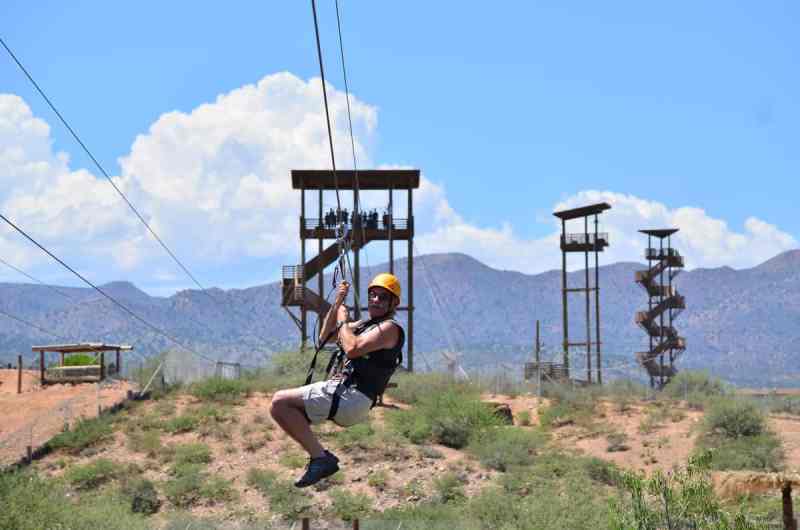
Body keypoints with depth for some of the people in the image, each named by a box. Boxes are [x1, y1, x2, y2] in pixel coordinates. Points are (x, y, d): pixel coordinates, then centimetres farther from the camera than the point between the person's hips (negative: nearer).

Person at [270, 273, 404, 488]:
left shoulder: (390, 328, -6)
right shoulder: (367, 324, 24)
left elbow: (352, 348, -22)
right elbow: (325, 336, 27)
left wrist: (343, 320, -5)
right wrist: (337, 303, 17)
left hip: (350, 397, -10)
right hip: (342, 392, 10)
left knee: (280, 402, -16)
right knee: (283, 408, 12)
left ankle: (319, 456, -14)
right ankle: (320, 456, 6)